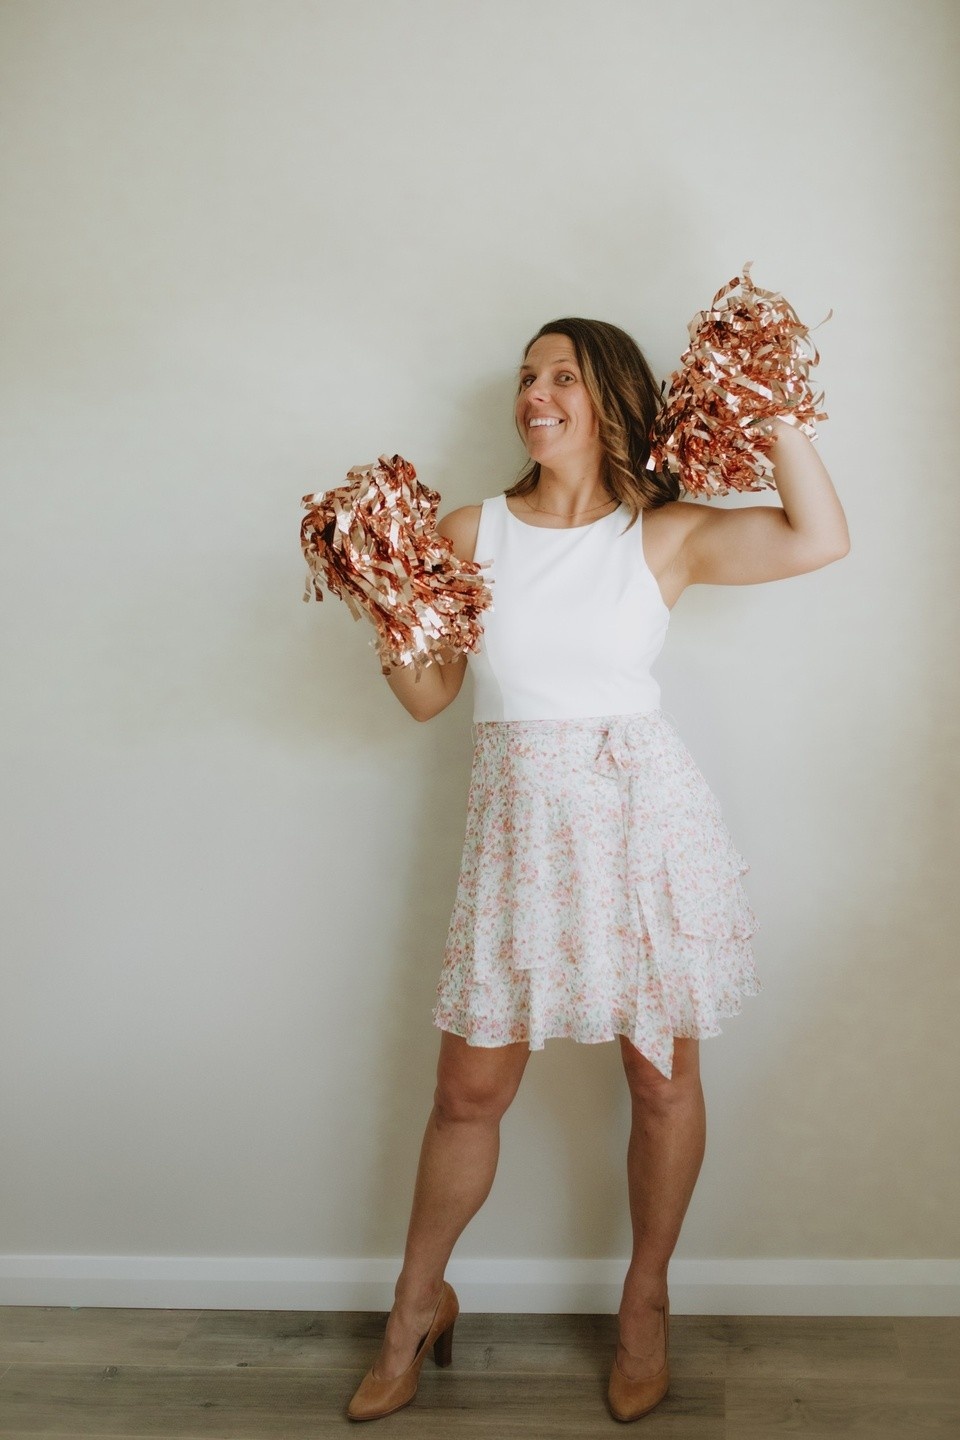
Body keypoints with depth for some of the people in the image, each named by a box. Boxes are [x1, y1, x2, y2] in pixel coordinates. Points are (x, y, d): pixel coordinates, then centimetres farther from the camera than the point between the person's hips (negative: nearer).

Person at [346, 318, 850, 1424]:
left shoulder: (665, 535, 0)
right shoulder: (470, 533, 4)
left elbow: (821, 540, -11)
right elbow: (426, 696, 6)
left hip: (643, 818, -1)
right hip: (518, 825, 1)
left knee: (661, 1079, 10)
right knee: (468, 1090, 8)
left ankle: (645, 1303, 35)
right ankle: (418, 1303, 32)